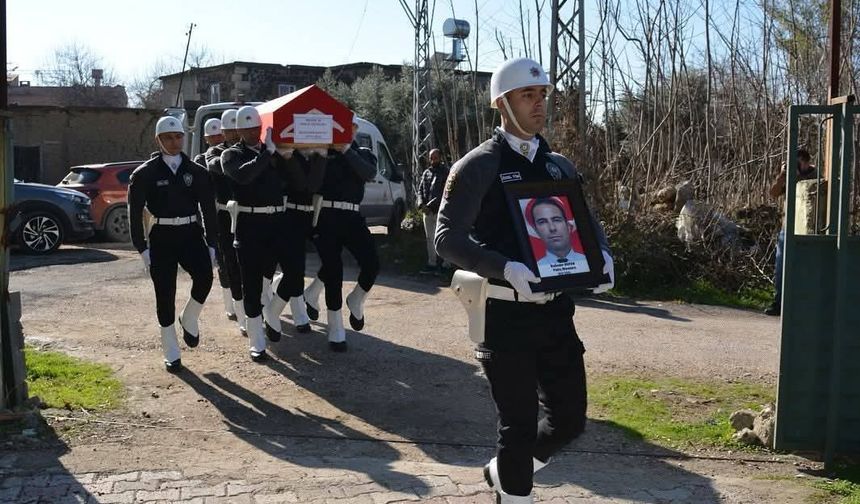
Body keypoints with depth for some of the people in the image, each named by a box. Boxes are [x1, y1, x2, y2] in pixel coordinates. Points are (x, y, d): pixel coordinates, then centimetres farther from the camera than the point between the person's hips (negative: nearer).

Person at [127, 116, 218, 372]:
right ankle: (171, 354, 16)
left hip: (190, 233, 1)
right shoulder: (145, 173, -1)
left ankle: (189, 320, 6)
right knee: (165, 295, 2)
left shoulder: (196, 171, 5)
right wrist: (142, 248, -6)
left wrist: (211, 244, 1)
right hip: (161, 237, -1)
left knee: (204, 276, -24)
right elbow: (135, 212, -1)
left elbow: (208, 209, 7)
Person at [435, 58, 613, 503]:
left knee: (569, 417, 11)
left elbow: (586, 222, 20)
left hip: (556, 310, 6)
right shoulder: (479, 166, -7)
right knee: (519, 425, 4)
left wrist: (602, 255, -3)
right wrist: (505, 269, -27)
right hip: (507, 314, -6)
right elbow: (448, 237, -13)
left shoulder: (559, 166, 11)